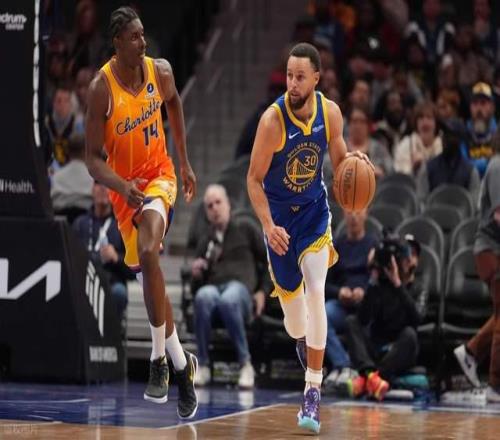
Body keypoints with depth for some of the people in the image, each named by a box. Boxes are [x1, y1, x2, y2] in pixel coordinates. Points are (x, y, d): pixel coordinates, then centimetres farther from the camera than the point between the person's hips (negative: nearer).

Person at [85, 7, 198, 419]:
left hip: (160, 175, 0)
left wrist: (185, 161, 18)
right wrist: (121, 185, -34)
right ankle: (182, 366, 25)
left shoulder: (160, 71, -9)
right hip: (125, 186, 0)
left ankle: (160, 359, -19)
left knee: (149, 253, -28)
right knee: (149, 277, 8)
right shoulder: (101, 88, -18)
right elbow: (93, 158, -15)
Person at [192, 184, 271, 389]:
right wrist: (196, 274, 4)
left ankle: (246, 365, -33)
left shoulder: (246, 230, 19)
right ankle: (203, 366, -32)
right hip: (213, 286, 3)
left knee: (228, 300, -43)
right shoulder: (206, 242, 28)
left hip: (240, 286, -3)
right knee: (203, 297, -39)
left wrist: (263, 291, 3)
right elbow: (201, 280, 28)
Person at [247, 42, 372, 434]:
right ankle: (302, 342, 50)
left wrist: (353, 161, -21)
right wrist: (268, 226, -27)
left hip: (314, 209, 1)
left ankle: (313, 392, -14)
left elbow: (339, 160, 4)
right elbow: (254, 179, -15)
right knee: (290, 296, 10)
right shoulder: (273, 120, -23)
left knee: (316, 291, -17)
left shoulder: (330, 113, -13)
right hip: (279, 214, -1)